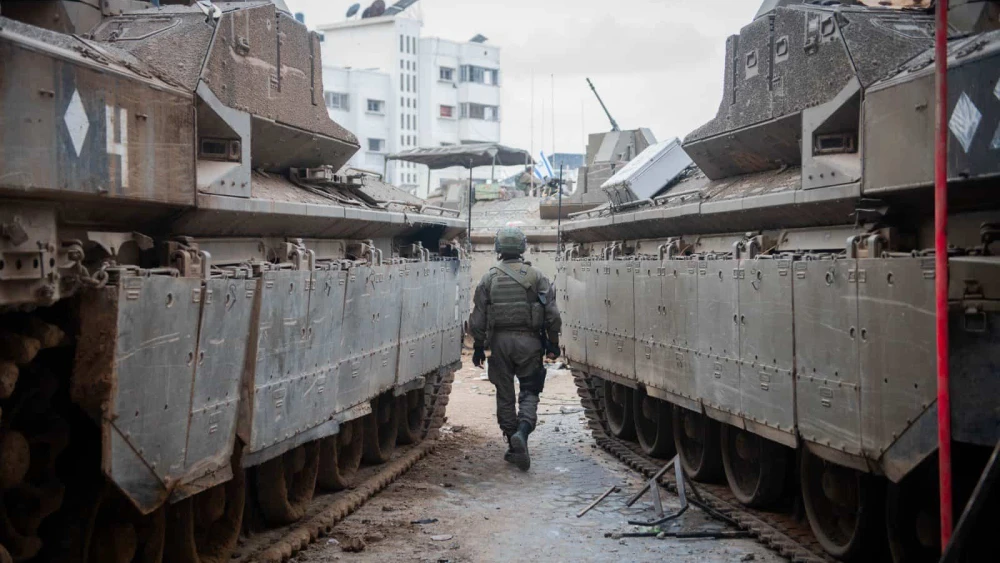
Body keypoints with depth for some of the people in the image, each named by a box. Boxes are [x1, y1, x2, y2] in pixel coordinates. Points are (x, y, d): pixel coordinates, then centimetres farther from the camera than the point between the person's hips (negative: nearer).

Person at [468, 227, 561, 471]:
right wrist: (553, 343, 6)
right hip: (528, 341, -1)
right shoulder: (536, 277, 0)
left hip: (500, 341, 1)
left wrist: (478, 347, 8)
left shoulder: (489, 279, 2)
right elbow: (552, 315, -3)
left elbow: (478, 318, 0)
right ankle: (522, 431, -20)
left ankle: (513, 446, 15)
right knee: (529, 391, 7)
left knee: (505, 395, 11)